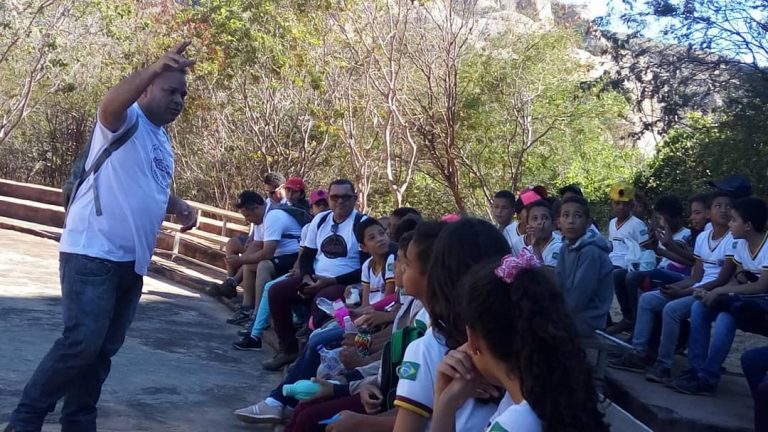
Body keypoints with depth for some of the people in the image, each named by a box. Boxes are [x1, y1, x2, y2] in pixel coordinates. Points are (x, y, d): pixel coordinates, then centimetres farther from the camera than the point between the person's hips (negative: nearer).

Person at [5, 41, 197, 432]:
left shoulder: (162, 141, 18)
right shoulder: (127, 121, -6)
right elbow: (111, 104, -30)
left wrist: (179, 206, 10)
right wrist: (154, 69, -48)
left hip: (131, 260, 9)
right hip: (92, 253, -9)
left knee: (103, 349, 11)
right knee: (81, 341, -15)